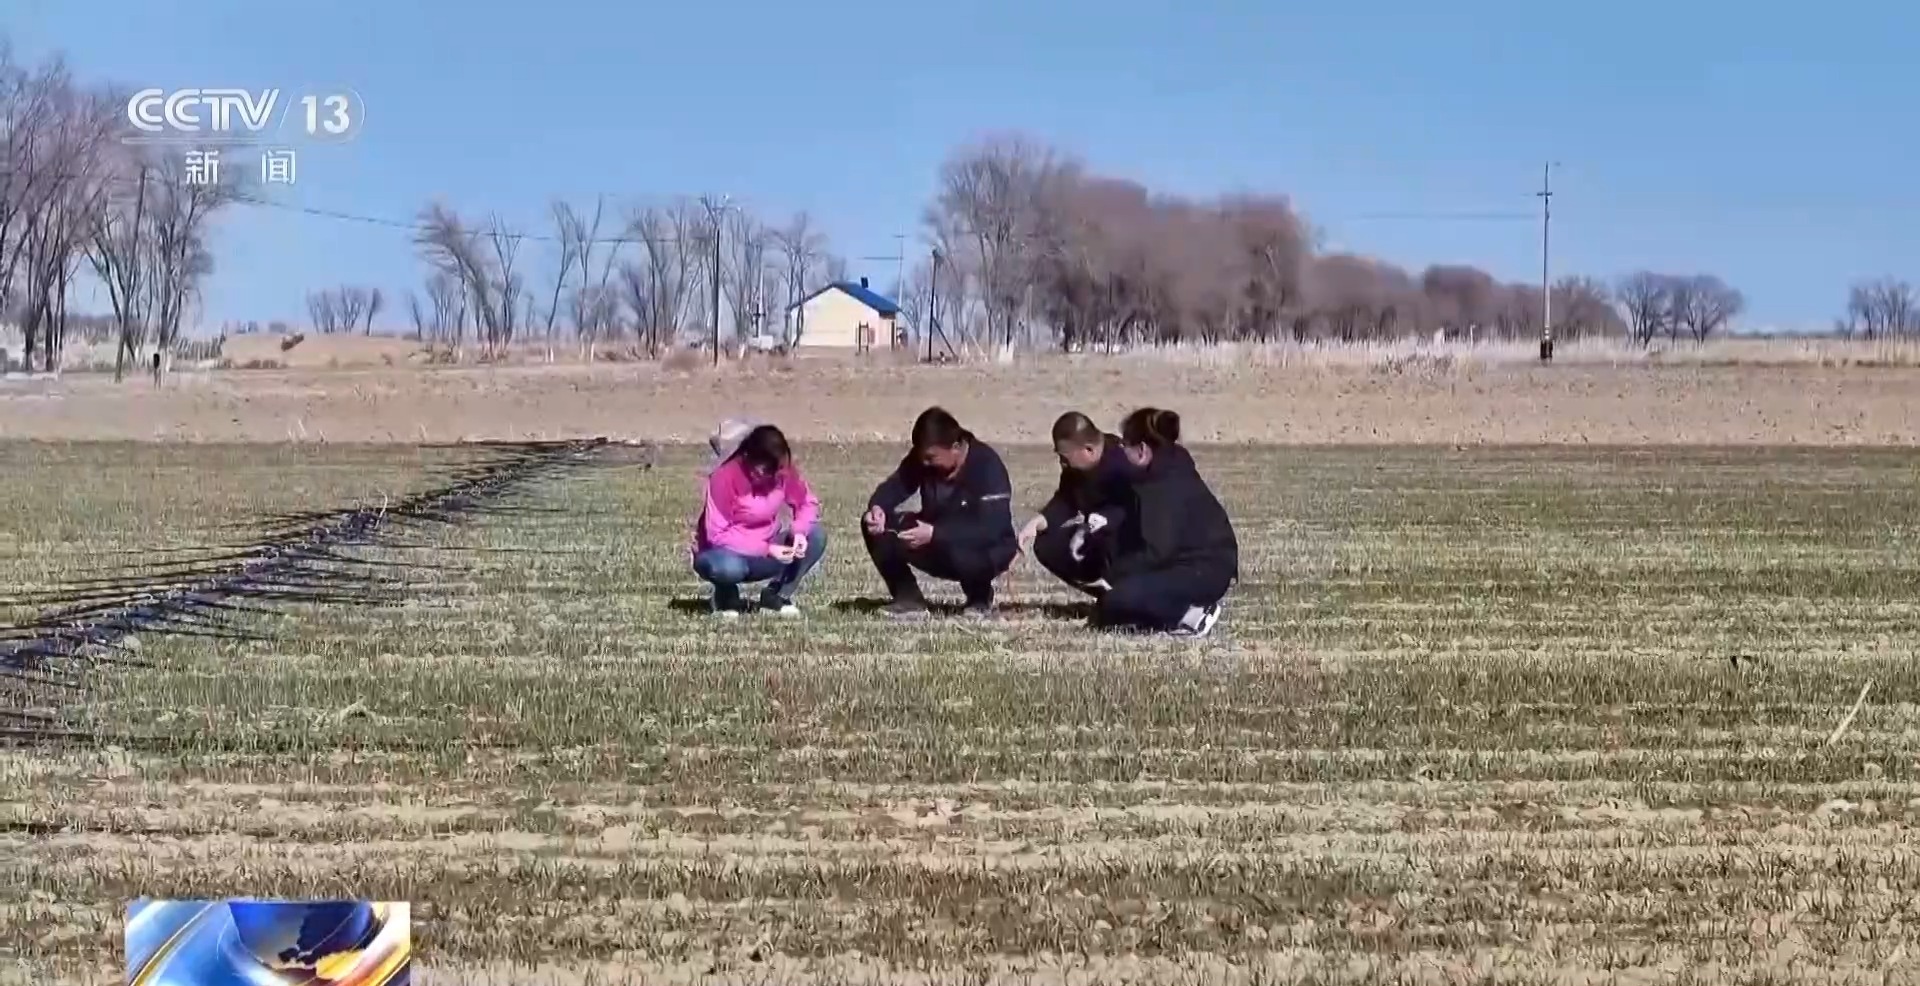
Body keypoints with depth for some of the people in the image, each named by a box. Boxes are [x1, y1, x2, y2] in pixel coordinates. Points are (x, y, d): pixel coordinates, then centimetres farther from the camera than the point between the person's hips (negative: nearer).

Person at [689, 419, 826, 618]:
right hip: (728, 552, -5)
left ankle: (777, 596, -2)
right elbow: (717, 535, -26)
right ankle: (726, 597, -4)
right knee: (727, 567, -41)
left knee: (816, 537, -18)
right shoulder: (724, 477, -26)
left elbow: (808, 503, -2)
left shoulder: (784, 469, -11)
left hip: (767, 550, 5)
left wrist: (799, 531, -25)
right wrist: (766, 550, -32)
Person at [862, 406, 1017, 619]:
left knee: (961, 554, -41)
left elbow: (991, 529, -34)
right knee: (875, 526, -16)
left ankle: (980, 598, -7)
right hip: (937, 546, 5)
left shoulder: (987, 466, -26)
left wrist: (935, 534, -42)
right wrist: (877, 508, -30)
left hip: (986, 549, -5)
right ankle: (908, 599, -7)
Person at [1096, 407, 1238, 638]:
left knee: (1117, 600, -23)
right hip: (1185, 561, 10)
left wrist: (1115, 572, -15)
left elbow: (1157, 553, -25)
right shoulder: (1166, 472, 8)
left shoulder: (1169, 487, -21)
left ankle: (1189, 615, -12)